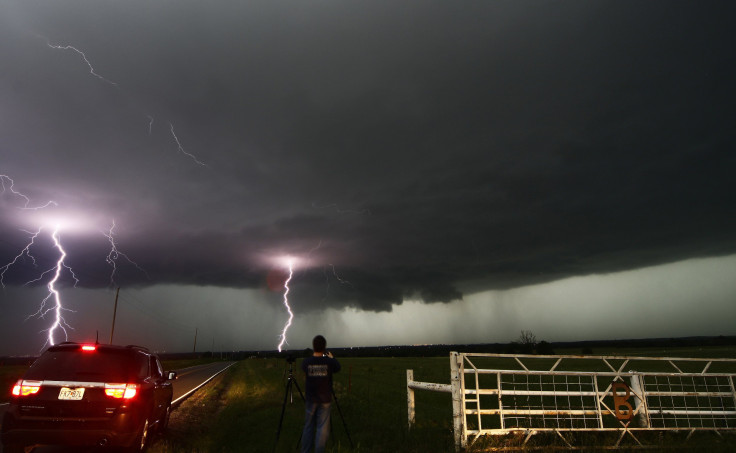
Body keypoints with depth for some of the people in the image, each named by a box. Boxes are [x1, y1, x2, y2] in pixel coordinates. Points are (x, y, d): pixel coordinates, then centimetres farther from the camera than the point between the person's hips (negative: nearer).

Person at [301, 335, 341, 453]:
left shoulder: (306, 362, -10)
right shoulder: (329, 362, -14)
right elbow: (338, 368, 8)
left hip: (311, 400, 2)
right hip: (325, 400, -2)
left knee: (308, 427, 14)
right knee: (322, 428, 5)